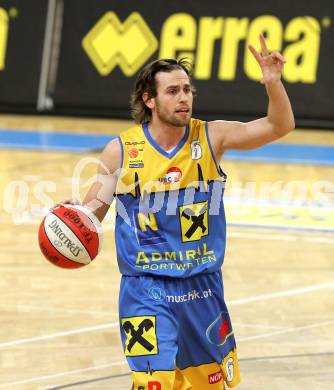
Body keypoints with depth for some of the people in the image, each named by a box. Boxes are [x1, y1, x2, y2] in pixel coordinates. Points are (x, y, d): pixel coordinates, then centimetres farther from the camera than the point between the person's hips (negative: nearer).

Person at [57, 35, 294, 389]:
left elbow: (280, 126, -10)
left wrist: (273, 83, -28)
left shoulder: (210, 137, -4)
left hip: (203, 287, 3)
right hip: (147, 291, -3)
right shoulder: (121, 151, -7)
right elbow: (91, 211, 0)